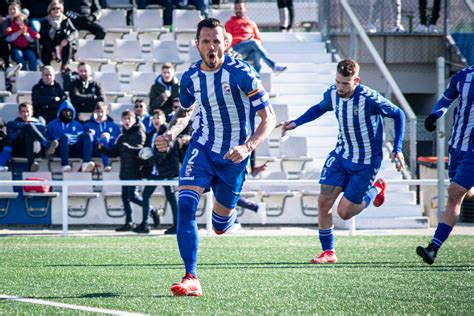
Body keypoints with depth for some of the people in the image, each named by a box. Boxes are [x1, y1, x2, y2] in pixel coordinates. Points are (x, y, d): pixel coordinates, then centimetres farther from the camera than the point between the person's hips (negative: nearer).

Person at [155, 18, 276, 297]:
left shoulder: (241, 73, -18)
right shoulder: (190, 77, -3)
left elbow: (269, 118, -15)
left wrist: (247, 147, -31)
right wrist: (170, 134, -3)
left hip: (233, 156, -2)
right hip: (203, 148, 2)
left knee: (221, 227, 9)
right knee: (186, 205, -23)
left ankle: (228, 214, 50)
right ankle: (191, 279, -23)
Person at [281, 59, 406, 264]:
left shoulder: (369, 99, -25)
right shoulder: (332, 94, -8)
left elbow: (398, 115, -11)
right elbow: (319, 109, 17)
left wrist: (397, 149, -15)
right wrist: (296, 123, 6)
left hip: (366, 162, -5)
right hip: (341, 155, 5)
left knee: (344, 212, -4)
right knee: (323, 202, -7)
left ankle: (376, 189, 24)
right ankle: (328, 252, 8)